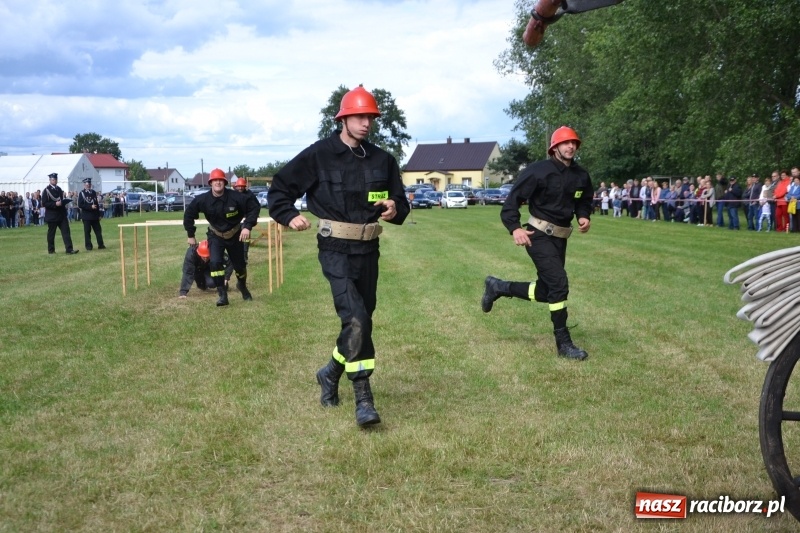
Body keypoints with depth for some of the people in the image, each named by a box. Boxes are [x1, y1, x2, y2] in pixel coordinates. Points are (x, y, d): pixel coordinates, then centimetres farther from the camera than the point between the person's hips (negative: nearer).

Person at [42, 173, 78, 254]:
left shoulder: (59, 189, 13)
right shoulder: (46, 190, -6)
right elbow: (44, 203, -13)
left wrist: (64, 198, 2)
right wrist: (55, 204, -23)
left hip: (62, 215, 5)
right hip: (52, 216, -5)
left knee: (66, 231, -4)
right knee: (51, 233, 5)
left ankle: (69, 249, -8)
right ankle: (51, 250, 16)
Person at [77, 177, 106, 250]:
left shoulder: (94, 192, 11)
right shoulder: (82, 193, -4)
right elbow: (80, 205, -11)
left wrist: (99, 214, 9)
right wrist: (90, 207, -19)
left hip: (95, 215, 4)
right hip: (86, 216, -4)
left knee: (98, 230, 4)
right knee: (87, 231, 0)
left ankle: (101, 245, 9)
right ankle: (88, 246, 5)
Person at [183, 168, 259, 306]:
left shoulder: (235, 197, -25)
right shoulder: (203, 200, -19)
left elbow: (254, 208, -16)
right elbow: (189, 214, -3)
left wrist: (247, 226, -25)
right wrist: (191, 235, 1)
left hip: (235, 235, 0)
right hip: (216, 236, 0)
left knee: (239, 265, 11)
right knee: (215, 262, -19)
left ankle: (242, 285, 43)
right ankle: (222, 294, -9)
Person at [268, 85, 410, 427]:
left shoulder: (382, 160, 6)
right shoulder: (318, 155, -5)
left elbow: (400, 202, 12)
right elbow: (280, 188, 1)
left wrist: (395, 210, -11)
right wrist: (289, 216, -16)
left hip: (368, 251, 5)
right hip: (336, 250, -5)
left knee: (360, 320, 12)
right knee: (356, 319, -19)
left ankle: (331, 374, 37)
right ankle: (363, 398, -11)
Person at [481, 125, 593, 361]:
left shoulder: (581, 176, 4)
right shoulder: (539, 170, -14)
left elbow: (584, 201, 21)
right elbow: (513, 198, -14)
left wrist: (584, 217, -2)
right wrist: (514, 228, -27)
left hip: (560, 238, 7)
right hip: (539, 235, -7)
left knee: (545, 291, 11)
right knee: (559, 283, -17)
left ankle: (498, 287, 32)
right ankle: (563, 343, -7)